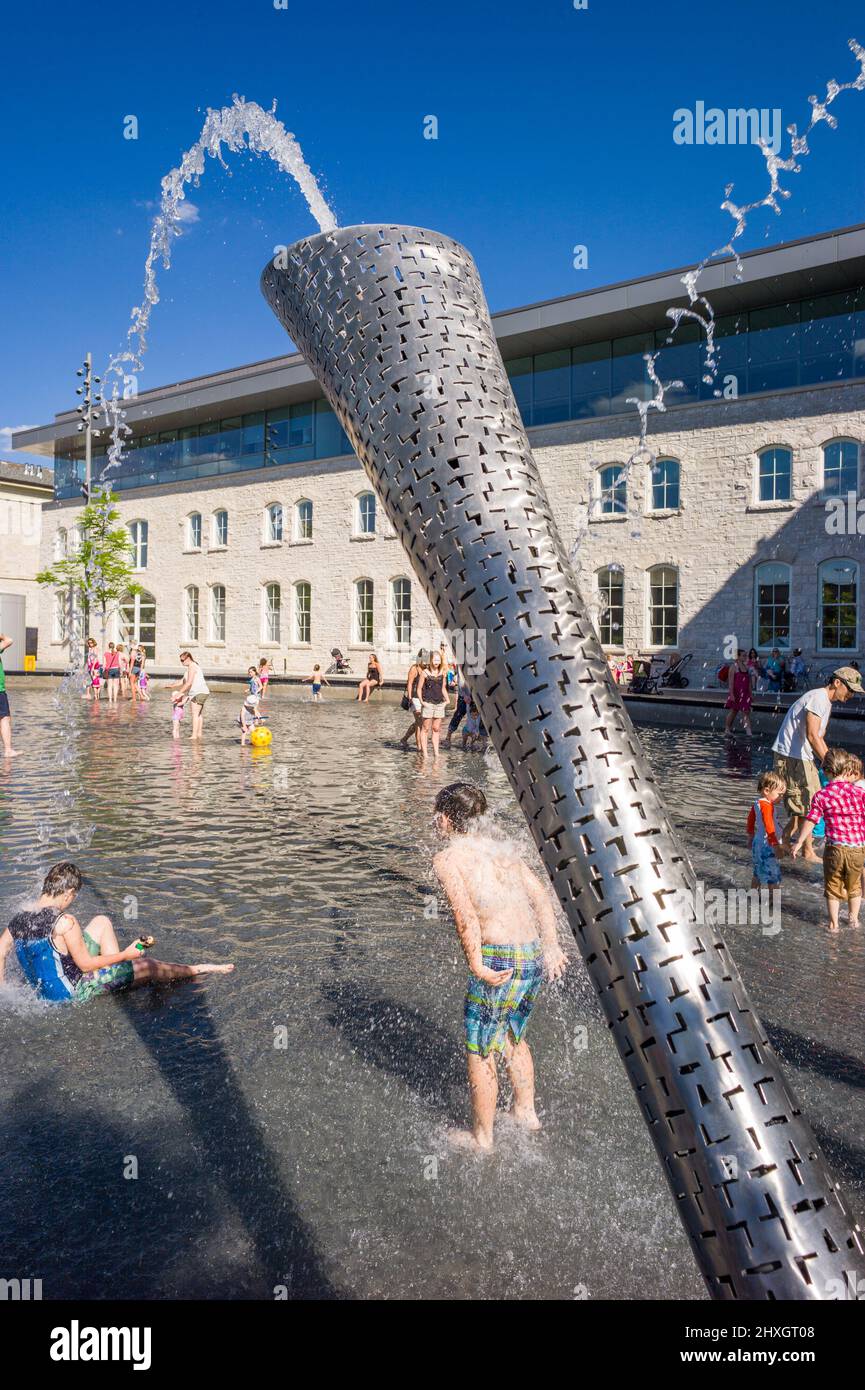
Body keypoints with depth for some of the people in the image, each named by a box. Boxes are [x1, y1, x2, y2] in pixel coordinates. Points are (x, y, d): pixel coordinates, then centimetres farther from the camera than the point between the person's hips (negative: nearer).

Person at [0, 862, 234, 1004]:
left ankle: (115, 970, 20)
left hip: (41, 992, 8)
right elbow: (86, 964, -20)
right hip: (71, 993, -8)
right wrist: (125, 955, -9)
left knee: (101, 922, 12)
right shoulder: (65, 922, -28)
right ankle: (197, 970, 23)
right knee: (146, 966, 4)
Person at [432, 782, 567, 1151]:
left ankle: (481, 1137, 27)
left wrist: (476, 966, -15)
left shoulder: (447, 858, -5)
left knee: (480, 1051, 12)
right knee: (512, 1036, 29)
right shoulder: (501, 848, 15)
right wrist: (551, 946, 8)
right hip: (535, 955, 7)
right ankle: (526, 1112, 43)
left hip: (499, 959, -7)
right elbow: (541, 895, 9)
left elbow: (466, 915, -17)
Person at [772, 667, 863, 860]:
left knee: (814, 801, 16)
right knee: (806, 804, -5)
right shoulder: (817, 698, -17)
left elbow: (819, 738, 21)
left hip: (804, 758, 10)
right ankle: (808, 853, 4)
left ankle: (786, 838, 27)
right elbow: (812, 736, -25)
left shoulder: (826, 702, 17)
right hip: (791, 757, -10)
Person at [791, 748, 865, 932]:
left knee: (833, 888, 15)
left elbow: (809, 821, -7)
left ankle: (833, 923, 21)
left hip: (835, 848, -2)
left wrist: (798, 843, 3)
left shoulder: (821, 795, -7)